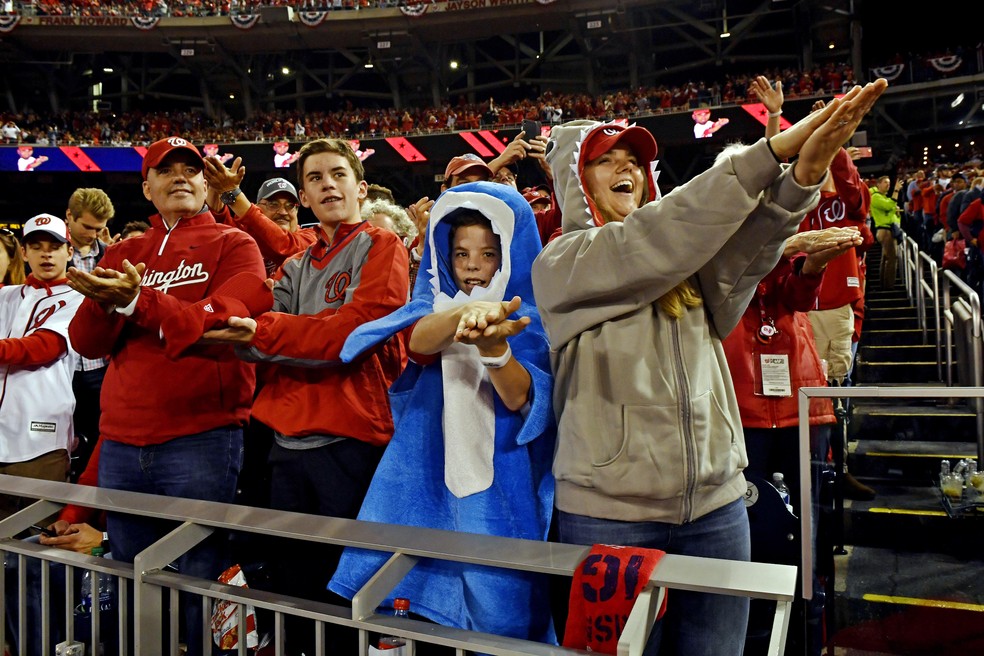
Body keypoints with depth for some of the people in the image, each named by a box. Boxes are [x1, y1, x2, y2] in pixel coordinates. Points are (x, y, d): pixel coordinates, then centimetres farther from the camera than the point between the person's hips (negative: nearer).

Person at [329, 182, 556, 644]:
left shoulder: (527, 316, 2)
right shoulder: (436, 304, 9)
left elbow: (520, 398, -15)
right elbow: (418, 341, -16)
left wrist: (493, 346, -36)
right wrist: (465, 313, -37)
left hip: (498, 481, -2)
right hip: (426, 470, 2)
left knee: (497, 609, -9)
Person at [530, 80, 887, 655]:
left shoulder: (686, 256, 10)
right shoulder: (562, 263, -3)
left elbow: (744, 251, -11)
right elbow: (653, 240, -17)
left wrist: (804, 173, -29)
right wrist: (772, 151, -21)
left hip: (716, 502, 4)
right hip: (610, 512, -4)